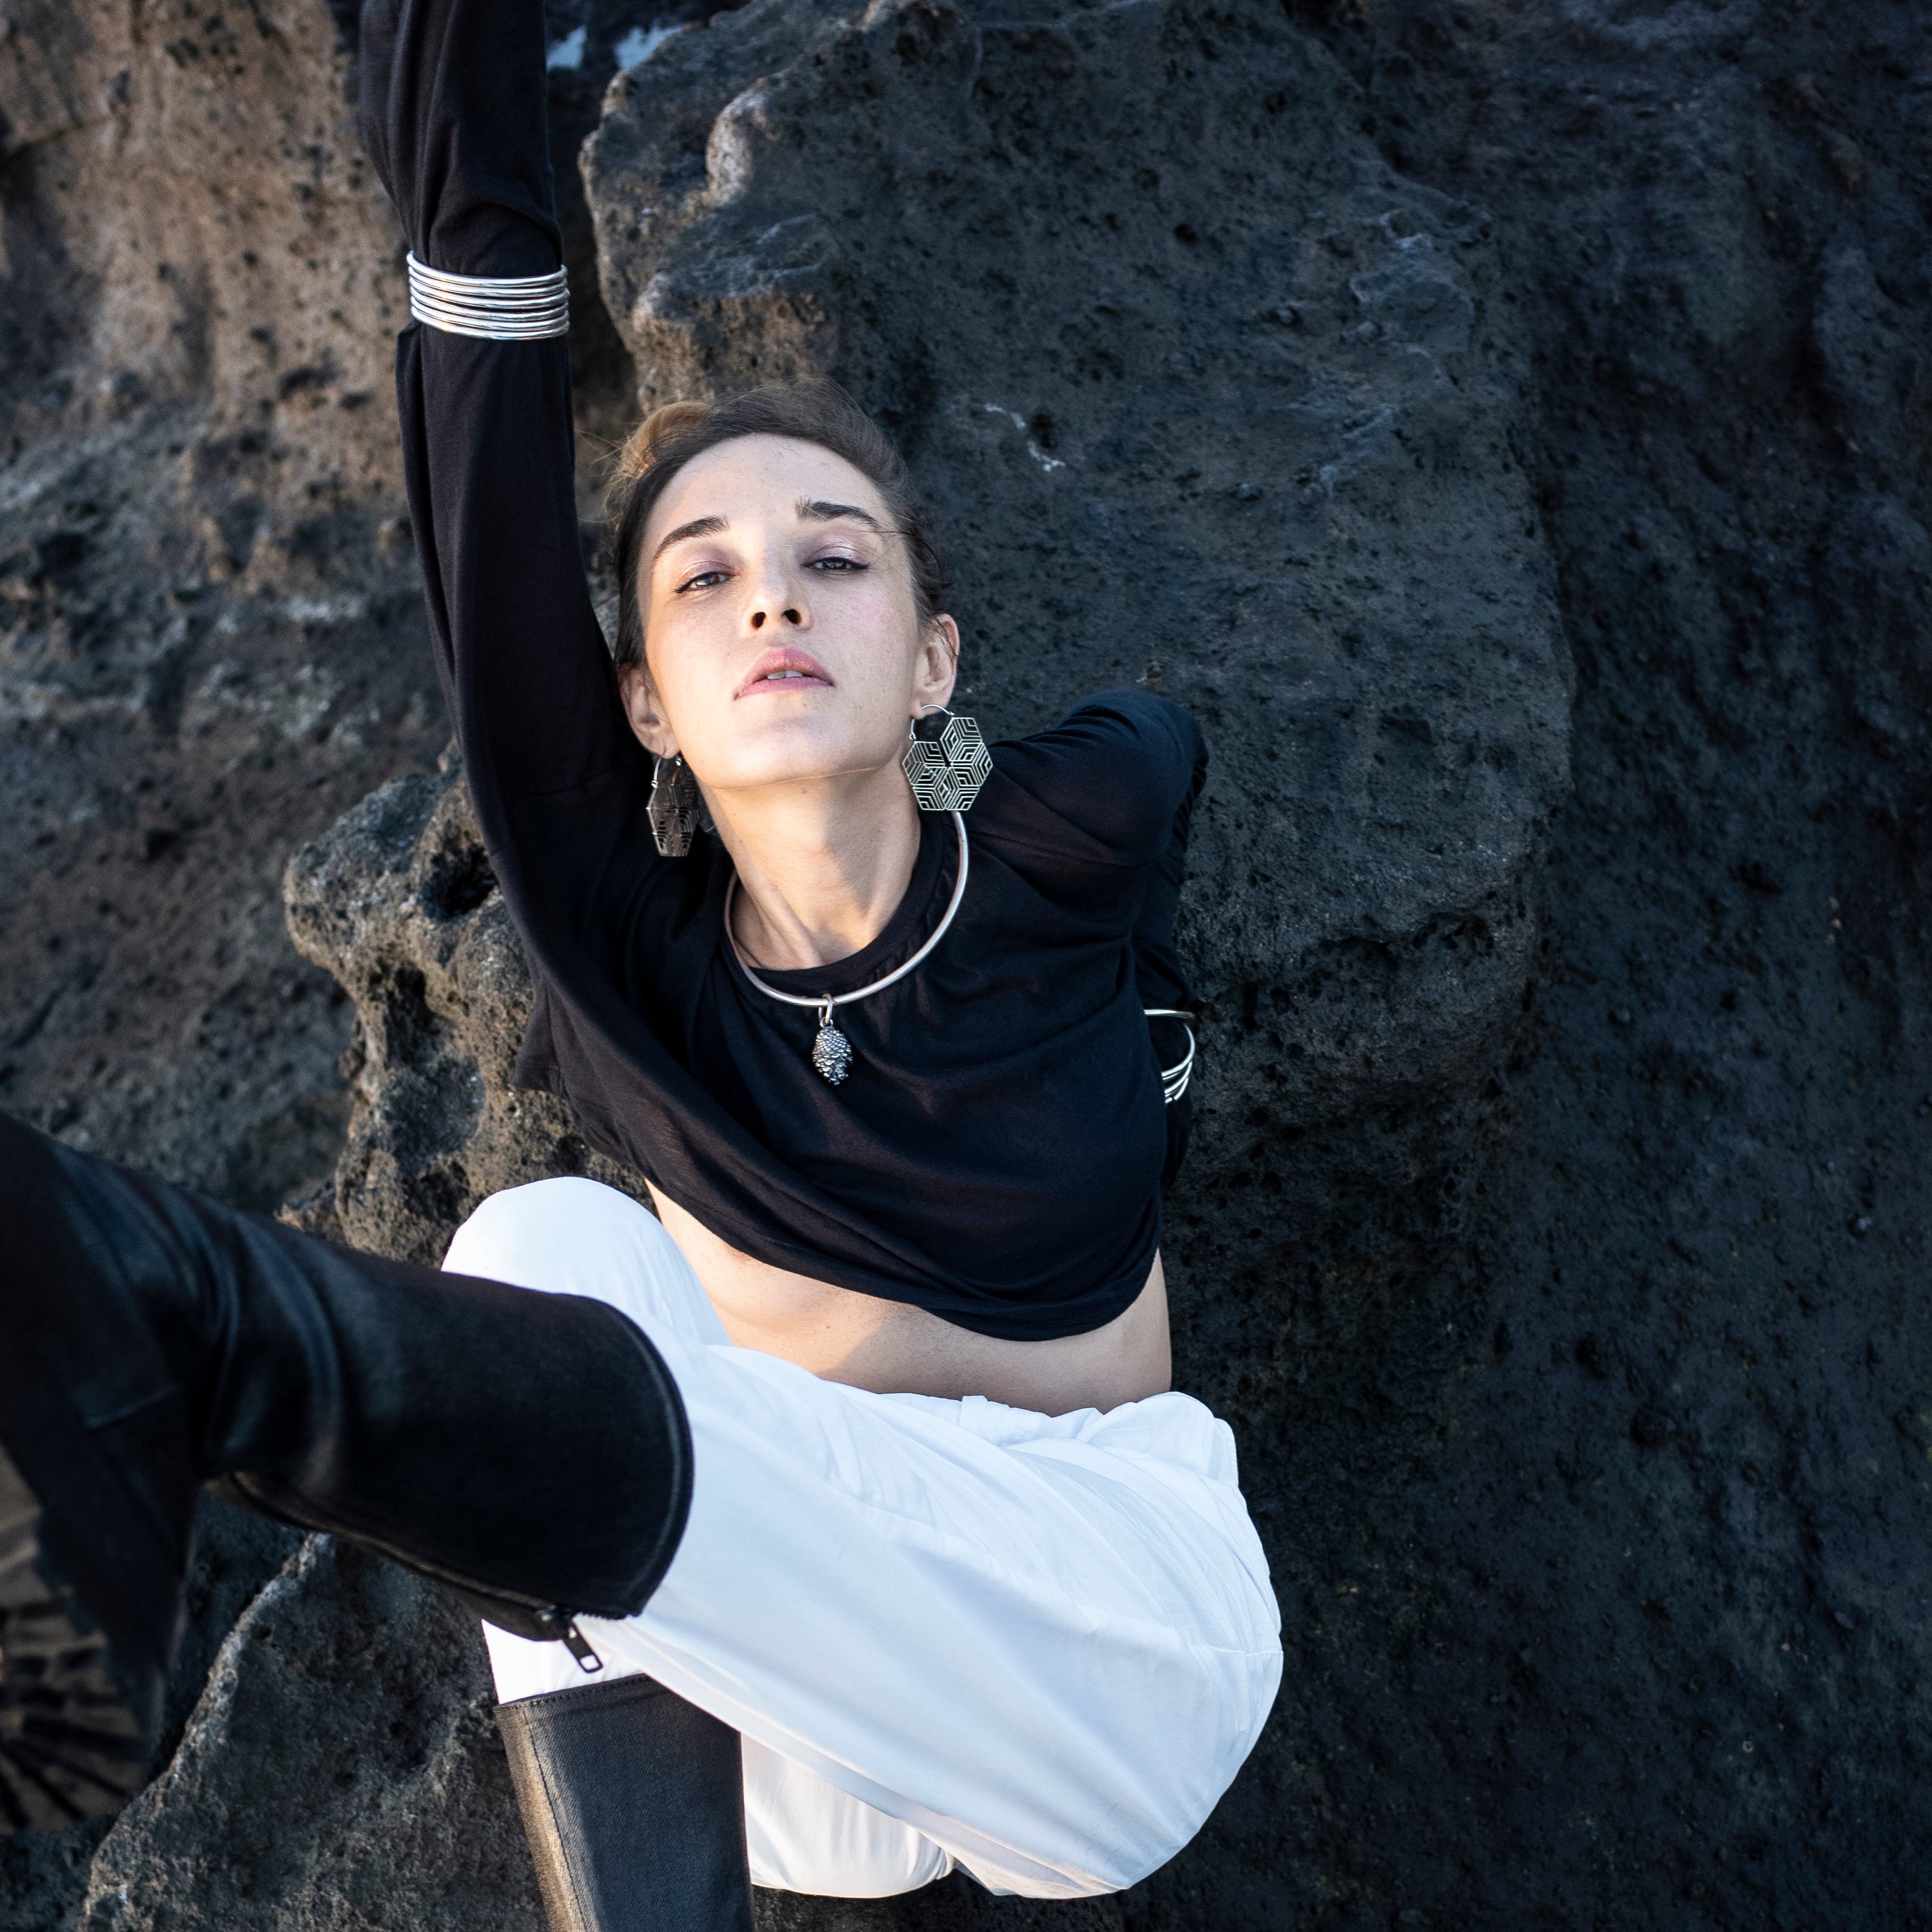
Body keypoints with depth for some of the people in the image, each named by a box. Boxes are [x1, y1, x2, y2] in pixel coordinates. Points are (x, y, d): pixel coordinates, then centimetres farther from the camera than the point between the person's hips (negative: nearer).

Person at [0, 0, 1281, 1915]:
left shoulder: (1073, 845, -14)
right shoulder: (623, 931, -10)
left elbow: (1153, 736, 9)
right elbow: (492, 530, -21)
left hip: (1116, 1673, -2)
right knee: (552, 1246, -27)